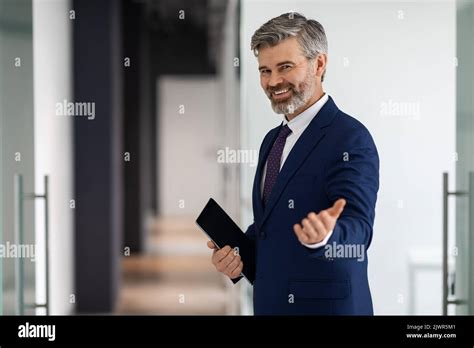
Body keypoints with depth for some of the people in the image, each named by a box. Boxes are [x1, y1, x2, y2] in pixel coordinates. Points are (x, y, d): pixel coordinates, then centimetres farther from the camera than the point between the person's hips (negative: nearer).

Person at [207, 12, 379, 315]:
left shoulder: (351, 139, -14)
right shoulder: (272, 140, 10)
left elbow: (358, 225, -25)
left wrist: (326, 235, -45)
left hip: (326, 305, -7)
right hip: (269, 303, 8)